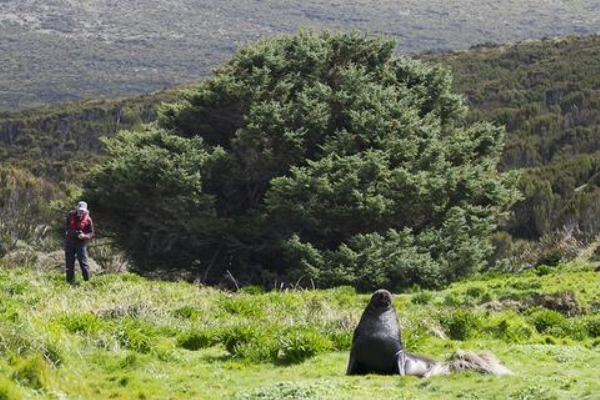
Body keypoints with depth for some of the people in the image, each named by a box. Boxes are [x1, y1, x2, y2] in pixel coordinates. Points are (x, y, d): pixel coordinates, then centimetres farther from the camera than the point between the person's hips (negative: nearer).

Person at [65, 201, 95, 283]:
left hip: (81, 243, -3)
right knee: (69, 264, 8)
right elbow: (66, 227, 11)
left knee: (83, 263, -9)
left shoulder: (88, 219, -8)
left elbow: (91, 233, -5)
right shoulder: (71, 215, -2)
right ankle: (70, 282, 17)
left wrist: (84, 236, -25)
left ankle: (87, 281, -3)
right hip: (69, 242, 3)